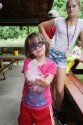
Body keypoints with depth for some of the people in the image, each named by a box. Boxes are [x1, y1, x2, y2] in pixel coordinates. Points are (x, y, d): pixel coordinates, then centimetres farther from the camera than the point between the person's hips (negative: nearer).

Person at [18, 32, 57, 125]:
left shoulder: (51, 64, -10)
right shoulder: (28, 61, -5)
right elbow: (27, 78, -18)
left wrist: (44, 82, -48)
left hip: (44, 105, -2)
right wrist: (42, 79, -39)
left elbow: (47, 82, -23)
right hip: (27, 103, 2)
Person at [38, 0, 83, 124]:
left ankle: (58, 111, 25)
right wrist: (47, 39, -2)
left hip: (62, 57, 0)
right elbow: (41, 25, 8)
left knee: (60, 90, -2)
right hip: (50, 52, 0)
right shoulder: (59, 21, -2)